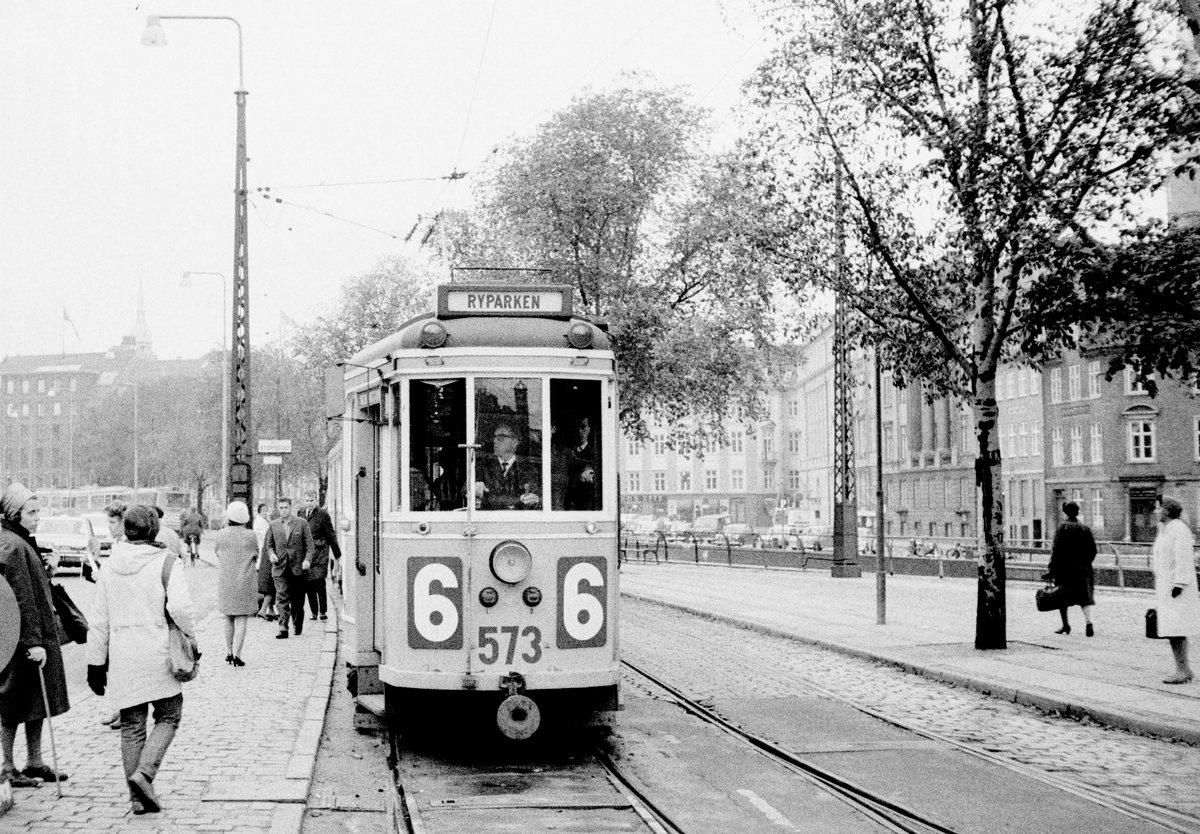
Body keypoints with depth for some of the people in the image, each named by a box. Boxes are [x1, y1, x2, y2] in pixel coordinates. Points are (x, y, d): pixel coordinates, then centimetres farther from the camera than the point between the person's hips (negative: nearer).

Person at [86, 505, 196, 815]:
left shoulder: (111, 568, 7)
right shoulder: (165, 563, -7)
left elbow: (99, 621, 10)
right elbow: (180, 606, -21)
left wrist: (96, 662, 16)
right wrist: (190, 634, -3)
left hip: (122, 658, 4)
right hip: (158, 656, -4)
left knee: (131, 725, 10)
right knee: (168, 717, 10)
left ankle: (137, 796, 10)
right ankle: (144, 773, -10)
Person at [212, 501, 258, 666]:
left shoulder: (220, 536, -5)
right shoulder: (250, 536, -9)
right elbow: (255, 557, 3)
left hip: (226, 582, 2)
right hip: (246, 583, -2)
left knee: (229, 618, 18)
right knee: (242, 619, 0)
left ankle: (229, 652, 22)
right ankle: (236, 654, -9)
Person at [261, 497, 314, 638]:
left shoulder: (302, 523, 2)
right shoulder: (273, 525, 8)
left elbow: (309, 544, 0)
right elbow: (267, 545, 13)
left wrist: (307, 560, -15)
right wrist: (271, 553, -9)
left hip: (298, 568, 0)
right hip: (280, 568, 0)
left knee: (297, 600, 9)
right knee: (281, 597, -13)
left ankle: (297, 627, 27)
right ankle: (283, 628, -19)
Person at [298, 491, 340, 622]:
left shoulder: (322, 515, -3)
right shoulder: (300, 514, 10)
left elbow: (331, 535, 1)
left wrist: (337, 554, 3)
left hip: (319, 554, -4)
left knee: (319, 583, -11)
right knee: (308, 585, 5)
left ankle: (323, 611, -2)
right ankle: (314, 611, 14)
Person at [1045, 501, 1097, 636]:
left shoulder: (1062, 528, -6)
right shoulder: (1086, 529, 6)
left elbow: (1056, 550, -11)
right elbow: (1093, 550, 8)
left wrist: (1051, 569, -10)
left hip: (1064, 569, -3)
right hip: (1082, 569, 3)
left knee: (1062, 598, 11)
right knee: (1085, 597, 2)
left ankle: (1066, 625, 14)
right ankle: (1088, 622, -18)